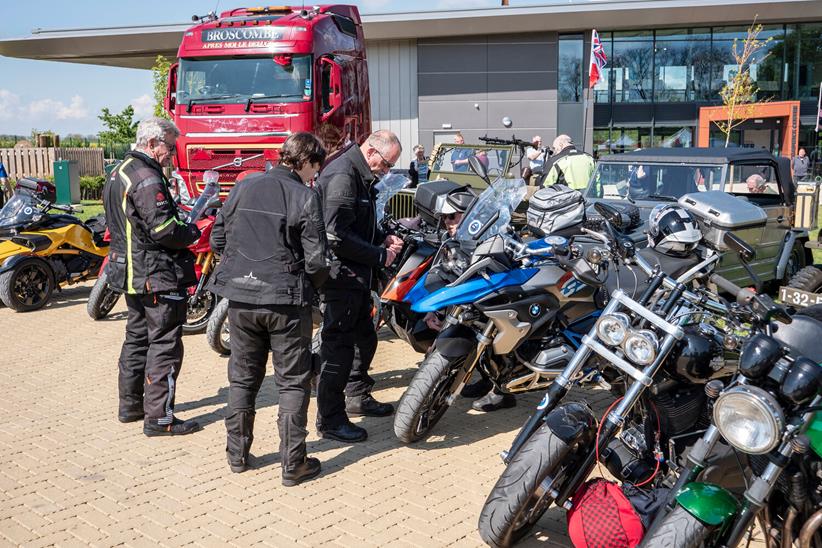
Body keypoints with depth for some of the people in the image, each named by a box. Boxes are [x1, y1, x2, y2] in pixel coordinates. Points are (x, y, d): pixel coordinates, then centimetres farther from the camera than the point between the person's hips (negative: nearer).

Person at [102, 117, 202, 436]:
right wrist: (193, 231, -6)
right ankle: (159, 418, 0)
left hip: (131, 274, 11)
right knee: (165, 345, -4)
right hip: (157, 277, -10)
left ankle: (130, 404, 30)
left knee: (138, 338, 20)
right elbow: (164, 229, -25)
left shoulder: (120, 172, 14)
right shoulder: (146, 178, -19)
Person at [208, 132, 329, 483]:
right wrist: (313, 285, 8)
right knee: (293, 382, 7)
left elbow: (217, 239, 9)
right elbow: (315, 259, -12)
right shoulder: (305, 197, -10)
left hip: (240, 297, 5)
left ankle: (237, 454, 28)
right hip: (286, 299, -4)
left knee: (243, 377, 18)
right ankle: (293, 464, 11)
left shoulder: (244, 187, 4)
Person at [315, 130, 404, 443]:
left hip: (357, 275, 11)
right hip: (340, 275, -11)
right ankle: (330, 420, 5)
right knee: (339, 345, -5)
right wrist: (379, 256, -18)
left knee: (364, 338, 20)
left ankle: (357, 397, 37)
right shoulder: (342, 176, -19)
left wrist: (383, 240, 8)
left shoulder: (360, 176, 15)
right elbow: (337, 235, -26)